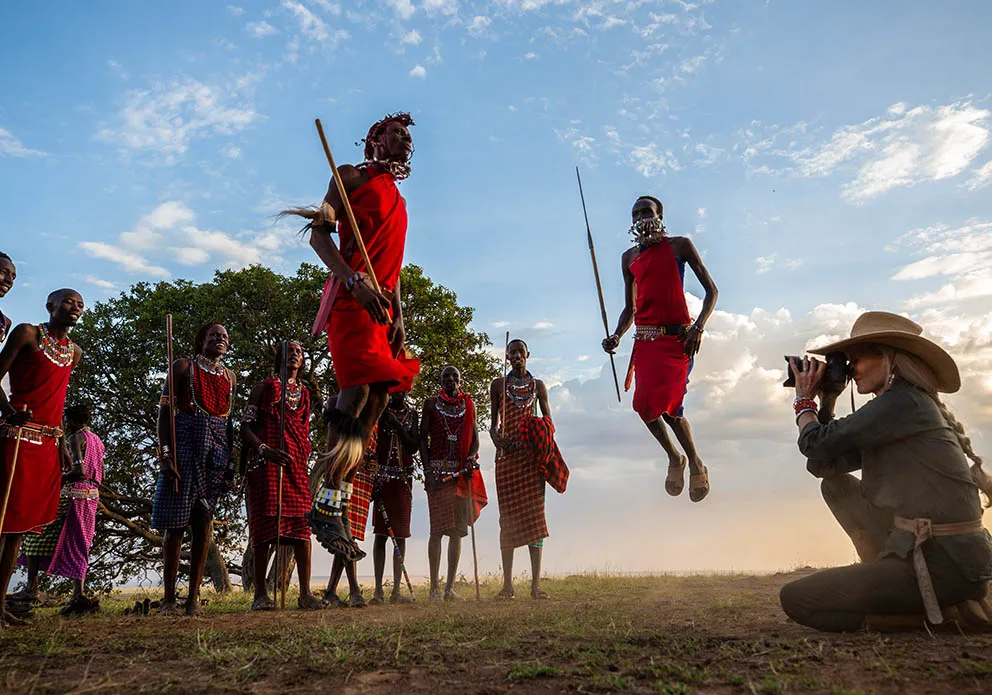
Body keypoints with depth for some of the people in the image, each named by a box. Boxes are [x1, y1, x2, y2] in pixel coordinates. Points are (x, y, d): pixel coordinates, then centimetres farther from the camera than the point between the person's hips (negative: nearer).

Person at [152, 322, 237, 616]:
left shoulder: (230, 377, 16)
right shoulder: (183, 367, 3)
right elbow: (165, 410, -3)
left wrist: (231, 462, 12)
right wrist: (165, 453, -14)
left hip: (218, 449, 4)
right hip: (186, 444, -4)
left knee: (203, 524, 3)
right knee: (176, 524, -2)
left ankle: (194, 597, 9)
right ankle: (169, 597, 7)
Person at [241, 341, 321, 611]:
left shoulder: (305, 393, 22)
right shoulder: (263, 388, 10)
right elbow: (246, 427, 1)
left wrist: (307, 463, 12)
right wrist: (264, 450, -15)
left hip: (297, 462, 4)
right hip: (265, 460, -3)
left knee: (301, 525, -4)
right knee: (264, 525, -6)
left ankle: (305, 593, -2)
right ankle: (261, 594, 0)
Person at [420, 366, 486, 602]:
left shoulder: (468, 404, 12)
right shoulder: (431, 403, 5)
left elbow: (475, 438, 10)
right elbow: (423, 438, 1)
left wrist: (471, 458, -10)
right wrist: (427, 471, -8)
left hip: (462, 471, 3)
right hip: (438, 469, -3)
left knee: (457, 529, 3)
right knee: (438, 527, -7)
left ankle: (450, 587, 10)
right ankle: (434, 587, 0)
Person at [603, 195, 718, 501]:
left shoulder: (679, 245, 5)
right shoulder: (629, 257, 17)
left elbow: (711, 290, 3)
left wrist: (698, 327, -12)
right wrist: (616, 336, 2)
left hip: (677, 338, -4)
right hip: (644, 340, 4)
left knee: (666, 405, -18)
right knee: (644, 404, -7)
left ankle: (695, 463, 9)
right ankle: (674, 457, 22)